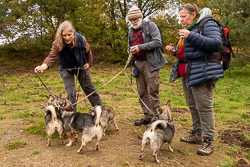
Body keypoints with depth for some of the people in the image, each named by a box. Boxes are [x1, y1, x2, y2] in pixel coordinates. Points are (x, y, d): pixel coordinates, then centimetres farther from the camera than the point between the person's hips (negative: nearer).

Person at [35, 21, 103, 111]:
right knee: (71, 92, -9)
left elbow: (88, 52, -5)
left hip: (81, 66, 2)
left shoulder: (81, 39, -25)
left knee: (89, 87, 10)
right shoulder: (57, 44, -31)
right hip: (66, 69, -1)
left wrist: (89, 63, -3)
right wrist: (43, 66, -63)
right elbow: (52, 56, -45)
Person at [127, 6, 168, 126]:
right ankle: (147, 117, 20)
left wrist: (140, 47, -19)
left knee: (152, 92, -7)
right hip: (138, 64, 7)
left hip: (150, 63, -7)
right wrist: (131, 49, 3)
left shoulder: (150, 26, -3)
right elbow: (129, 46, 27)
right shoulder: (131, 31, 18)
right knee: (142, 92, 10)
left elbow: (158, 43, -14)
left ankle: (155, 118, 1)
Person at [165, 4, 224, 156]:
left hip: (202, 73, -9)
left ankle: (209, 141, 2)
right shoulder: (189, 29, 22)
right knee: (192, 106, 12)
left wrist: (191, 36, -23)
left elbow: (216, 44, -20)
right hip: (188, 74, 9)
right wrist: (175, 51, 8)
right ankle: (197, 134, 24)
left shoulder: (208, 24, -5)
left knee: (204, 107, -7)